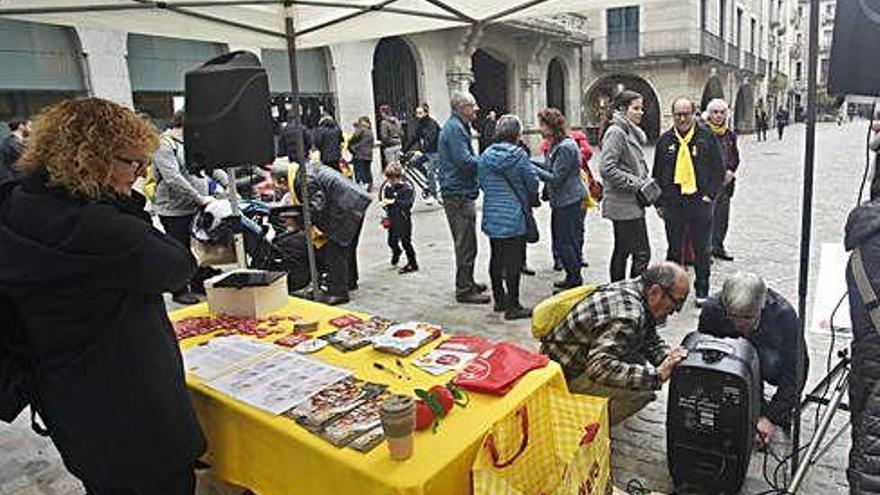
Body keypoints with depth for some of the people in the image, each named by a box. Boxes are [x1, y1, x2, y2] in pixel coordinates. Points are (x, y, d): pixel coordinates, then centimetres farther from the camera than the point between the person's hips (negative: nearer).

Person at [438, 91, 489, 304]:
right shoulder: (454, 128, -15)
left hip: (460, 192, 11)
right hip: (458, 193, -11)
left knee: (465, 242, 18)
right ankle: (464, 290, 1)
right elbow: (464, 161, -22)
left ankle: (467, 282, 29)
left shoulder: (458, 126, 19)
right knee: (466, 244, -6)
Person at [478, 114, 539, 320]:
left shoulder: (486, 156, 1)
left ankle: (499, 299, 27)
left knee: (496, 259, 15)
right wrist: (530, 200, 16)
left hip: (492, 216, 5)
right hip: (514, 216, -5)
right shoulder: (519, 155, -11)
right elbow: (533, 183, -4)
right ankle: (512, 307, 5)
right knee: (514, 261, 0)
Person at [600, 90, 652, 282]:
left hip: (630, 203, 10)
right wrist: (637, 184, -18)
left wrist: (645, 184, 9)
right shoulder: (616, 132, -13)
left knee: (622, 251, 15)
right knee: (642, 253, -10)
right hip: (625, 204, -10)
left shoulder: (631, 132, 17)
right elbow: (607, 169, -22)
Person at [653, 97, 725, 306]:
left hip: (701, 203, -1)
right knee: (674, 250, 9)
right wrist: (659, 203, 5)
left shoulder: (707, 137, 1)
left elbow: (719, 170, 4)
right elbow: (657, 174, 9)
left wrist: (710, 195, -6)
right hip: (672, 203, 1)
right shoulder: (665, 140, 5)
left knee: (701, 251, 9)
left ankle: (702, 292, 22)